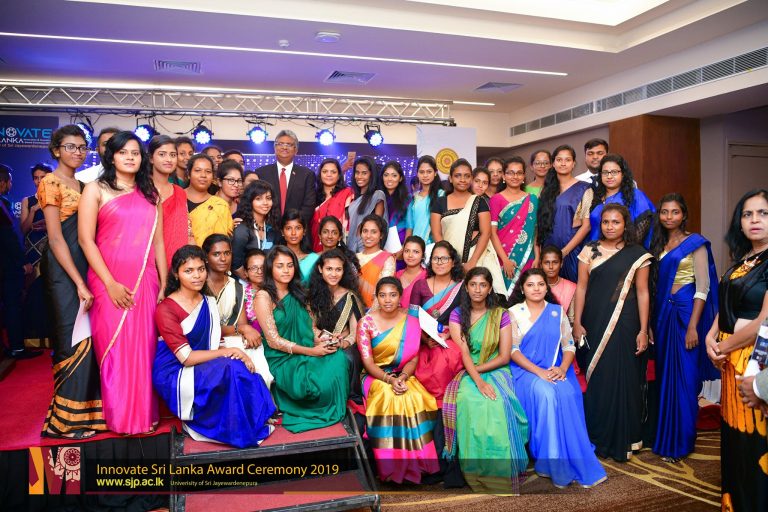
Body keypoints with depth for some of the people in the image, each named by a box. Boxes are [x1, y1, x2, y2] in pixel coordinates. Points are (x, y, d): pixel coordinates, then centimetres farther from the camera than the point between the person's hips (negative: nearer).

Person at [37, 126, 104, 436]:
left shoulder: (81, 185, 16)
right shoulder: (51, 183, -7)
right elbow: (55, 238, -13)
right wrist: (80, 283, -17)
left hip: (84, 265, 7)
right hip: (63, 269, -7)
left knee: (85, 339, 10)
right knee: (75, 340, -5)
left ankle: (82, 409, 21)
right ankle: (66, 420, 6)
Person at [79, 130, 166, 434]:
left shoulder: (151, 194, 14)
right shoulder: (96, 189, 1)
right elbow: (85, 239, -6)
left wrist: (164, 285, 7)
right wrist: (111, 284, -12)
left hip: (146, 283, 3)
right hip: (109, 284, -3)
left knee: (145, 350, 6)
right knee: (114, 350, 3)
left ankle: (144, 414, 21)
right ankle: (119, 416, 18)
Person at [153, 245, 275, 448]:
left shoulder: (208, 302, 9)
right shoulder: (165, 310, -13)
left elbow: (215, 342, 7)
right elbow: (186, 357, -18)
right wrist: (228, 352, -18)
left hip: (203, 369, 6)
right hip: (174, 376, -6)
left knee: (243, 369, -23)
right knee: (231, 368, -29)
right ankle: (238, 432, -10)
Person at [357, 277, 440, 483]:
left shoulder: (411, 322, 1)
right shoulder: (366, 323, -5)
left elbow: (413, 358, -1)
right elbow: (368, 362, -8)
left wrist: (402, 377, -19)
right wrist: (390, 379, -22)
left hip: (404, 375, 2)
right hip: (376, 376, -2)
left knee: (416, 399, -28)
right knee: (390, 399, -32)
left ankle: (415, 461, -11)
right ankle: (391, 466, -17)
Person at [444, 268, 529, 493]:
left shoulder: (501, 315, 5)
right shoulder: (457, 314, 4)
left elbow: (504, 356, 0)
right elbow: (462, 352, -7)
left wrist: (476, 370, -11)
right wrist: (478, 381, -22)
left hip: (495, 370, 0)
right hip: (466, 372, 0)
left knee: (497, 403, -33)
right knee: (469, 399, -34)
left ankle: (500, 472, -24)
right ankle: (476, 471, -25)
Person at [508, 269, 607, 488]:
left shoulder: (558, 311, 13)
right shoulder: (514, 312, 4)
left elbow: (569, 345, 8)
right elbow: (512, 350, -5)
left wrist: (562, 368, -14)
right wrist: (538, 371, -18)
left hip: (556, 371, 3)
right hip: (525, 371, -2)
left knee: (568, 395, -31)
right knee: (546, 394, -33)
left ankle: (573, 460, -21)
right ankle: (553, 464, -24)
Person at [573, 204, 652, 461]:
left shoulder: (637, 255, 2)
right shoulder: (590, 251, 5)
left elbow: (642, 293, 0)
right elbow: (581, 287, 4)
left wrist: (643, 330, -5)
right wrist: (577, 323, -1)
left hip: (624, 325, -1)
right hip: (594, 324, 1)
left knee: (622, 379, 2)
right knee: (595, 378, 6)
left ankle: (622, 439, 17)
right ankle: (596, 437, 21)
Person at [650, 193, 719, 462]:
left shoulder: (695, 243, -6)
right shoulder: (658, 244, 13)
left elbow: (703, 288, -11)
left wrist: (693, 326, -17)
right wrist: (650, 323, 9)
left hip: (685, 312, -6)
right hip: (662, 313, 6)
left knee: (683, 378, -1)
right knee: (664, 375, 12)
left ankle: (680, 442, 11)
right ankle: (663, 436, 24)